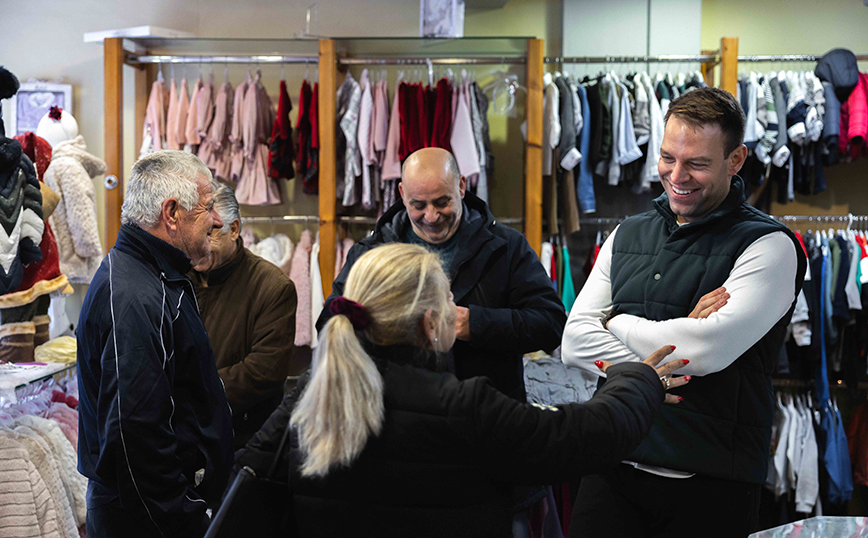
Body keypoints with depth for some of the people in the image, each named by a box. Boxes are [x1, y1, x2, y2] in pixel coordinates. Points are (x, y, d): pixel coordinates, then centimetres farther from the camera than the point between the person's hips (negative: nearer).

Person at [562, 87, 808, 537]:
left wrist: (618, 324, -3)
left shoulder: (768, 245, -5)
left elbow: (710, 348, -19)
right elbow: (575, 343, 4)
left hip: (710, 486, -4)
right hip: (613, 469, 4)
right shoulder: (628, 235, 12)